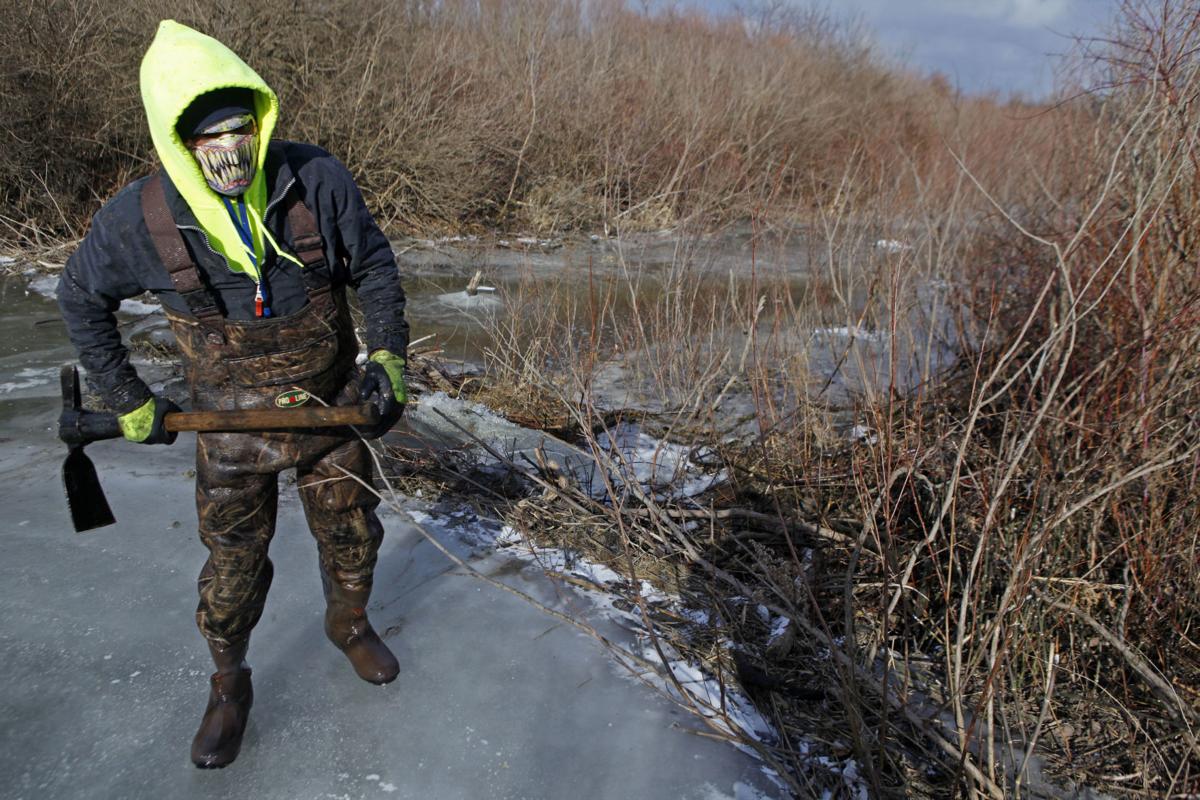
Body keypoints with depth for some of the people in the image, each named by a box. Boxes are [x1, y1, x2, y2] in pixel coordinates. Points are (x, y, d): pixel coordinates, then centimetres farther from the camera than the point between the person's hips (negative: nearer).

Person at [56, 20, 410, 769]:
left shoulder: (319, 180, -17)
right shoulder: (141, 216, -16)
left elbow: (375, 267, -2)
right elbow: (82, 296, 3)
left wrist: (389, 358, -8)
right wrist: (129, 399, 3)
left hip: (333, 406, 1)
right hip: (232, 421, -1)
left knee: (351, 531, 17)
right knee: (234, 560, 11)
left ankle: (350, 623, 48)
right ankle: (229, 684, 36)